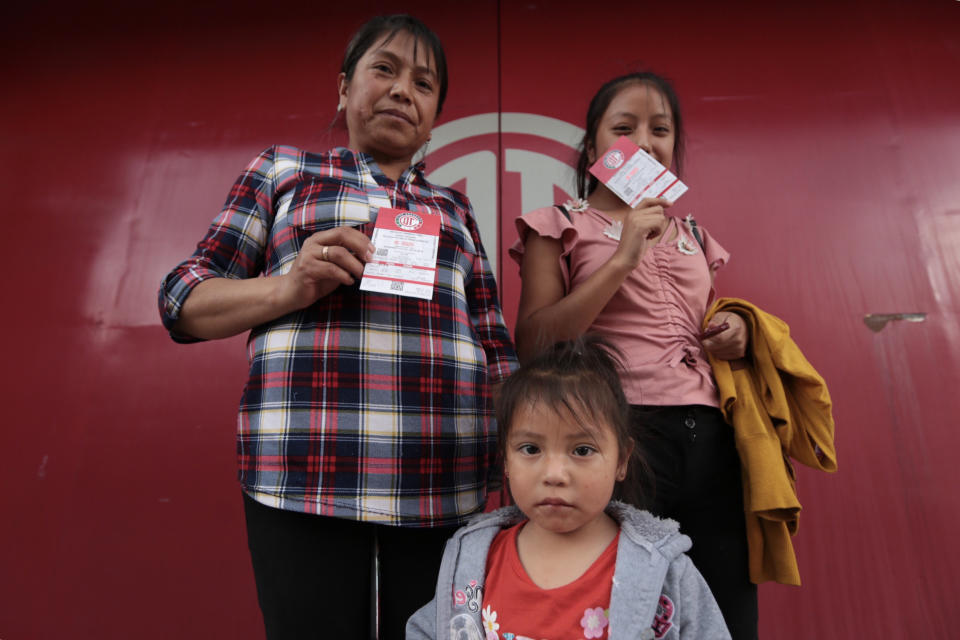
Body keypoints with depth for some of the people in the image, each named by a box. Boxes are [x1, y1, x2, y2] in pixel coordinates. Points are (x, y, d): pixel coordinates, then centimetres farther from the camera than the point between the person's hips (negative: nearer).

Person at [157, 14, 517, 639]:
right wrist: (292, 287, -10)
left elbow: (496, 351, 15)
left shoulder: (455, 208, 20)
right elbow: (185, 301, 9)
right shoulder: (284, 170, 14)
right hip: (308, 484, -2)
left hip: (447, 489, 3)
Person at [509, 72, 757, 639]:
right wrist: (622, 259, -12)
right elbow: (533, 346, -8)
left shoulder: (693, 239, 20)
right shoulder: (560, 228, 5)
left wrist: (736, 334, 6)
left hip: (710, 437, 6)